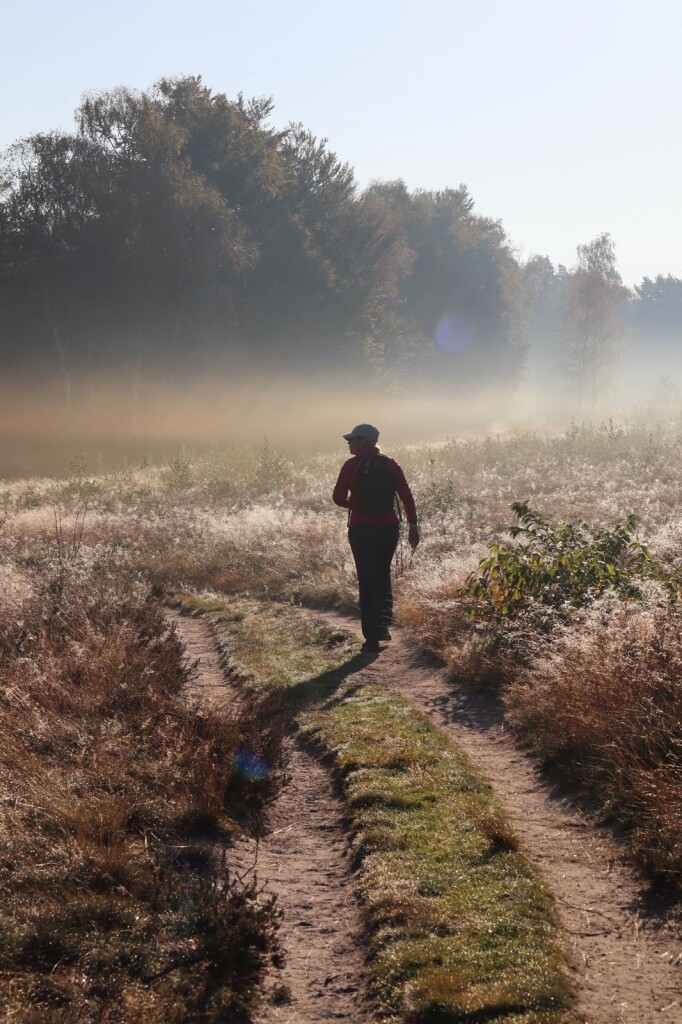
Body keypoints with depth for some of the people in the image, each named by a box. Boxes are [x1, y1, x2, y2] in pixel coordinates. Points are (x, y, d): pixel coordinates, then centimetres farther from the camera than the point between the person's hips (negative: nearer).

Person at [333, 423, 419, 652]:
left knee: (367, 581, 3)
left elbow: (338, 498, -7)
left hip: (361, 529, -3)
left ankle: (372, 638, 0)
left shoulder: (352, 465, -5)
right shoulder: (390, 464, 4)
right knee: (383, 574, 21)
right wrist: (413, 525, 3)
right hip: (388, 527, 3)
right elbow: (406, 496, 0)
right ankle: (383, 622, 4)